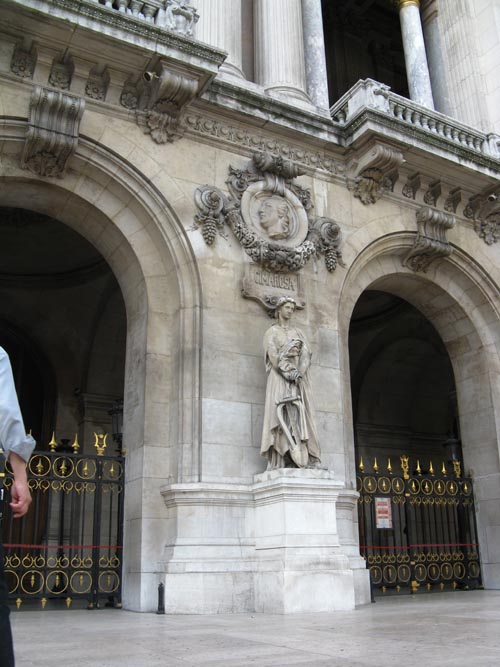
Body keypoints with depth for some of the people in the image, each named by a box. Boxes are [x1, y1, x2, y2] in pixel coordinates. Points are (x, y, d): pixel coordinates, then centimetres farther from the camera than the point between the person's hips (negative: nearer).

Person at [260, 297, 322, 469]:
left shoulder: (298, 332, 20)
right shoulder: (271, 332, 9)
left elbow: (306, 355, 7)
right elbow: (273, 356, -5)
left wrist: (298, 372, -11)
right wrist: (289, 372, -16)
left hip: (299, 380, 4)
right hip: (280, 378, -4)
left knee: (300, 416, -6)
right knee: (282, 415, -13)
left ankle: (304, 458, -12)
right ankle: (282, 460, -18)